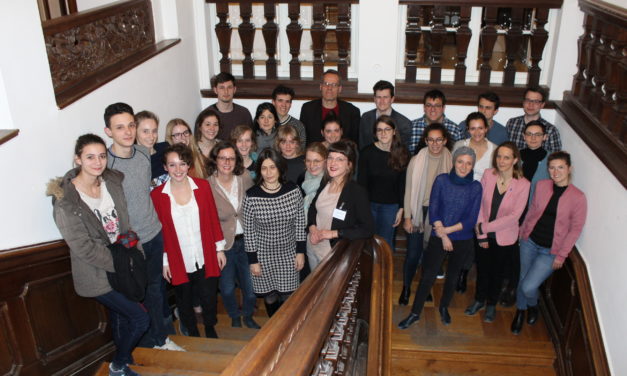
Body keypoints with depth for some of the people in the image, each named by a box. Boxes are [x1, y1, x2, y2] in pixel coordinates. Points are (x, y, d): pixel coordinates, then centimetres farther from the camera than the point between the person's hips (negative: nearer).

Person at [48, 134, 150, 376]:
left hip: (122, 267, 6)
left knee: (120, 316, 21)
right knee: (140, 318, -4)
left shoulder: (113, 181, -3)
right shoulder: (65, 199, -21)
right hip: (97, 275, -6)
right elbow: (83, 246, -21)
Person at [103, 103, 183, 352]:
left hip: (154, 234, 6)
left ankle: (160, 338, 41)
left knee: (155, 288, 22)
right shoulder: (104, 164, -22)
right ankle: (148, 341, 33)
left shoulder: (144, 153, -2)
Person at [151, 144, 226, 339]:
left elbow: (213, 219, 2)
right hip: (179, 262, 0)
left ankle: (210, 328, 38)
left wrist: (220, 248, 3)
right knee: (185, 301, 16)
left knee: (209, 298, 9)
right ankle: (192, 331, 42)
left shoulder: (202, 186, -4)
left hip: (206, 258, 1)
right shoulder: (157, 195, -8)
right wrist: (164, 261, 0)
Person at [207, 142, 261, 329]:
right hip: (223, 244, -2)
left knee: (250, 285, 10)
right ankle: (235, 317, 42)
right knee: (227, 288, 12)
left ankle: (248, 316, 39)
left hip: (245, 241, 2)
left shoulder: (245, 178, -6)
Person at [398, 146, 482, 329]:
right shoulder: (442, 180, -10)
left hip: (463, 240, 2)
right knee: (428, 276, 2)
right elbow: (433, 211, -9)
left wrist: (447, 230, -17)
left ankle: (444, 307, 42)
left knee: (453, 276, 20)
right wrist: (443, 236, -13)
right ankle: (415, 313, 17)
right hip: (438, 238, -1)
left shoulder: (475, 187, -8)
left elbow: (471, 219, -9)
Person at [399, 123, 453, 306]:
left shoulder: (450, 162, -6)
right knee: (413, 253, 1)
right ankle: (406, 288, 23)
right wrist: (407, 217, -5)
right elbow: (409, 190, -4)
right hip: (418, 211, -1)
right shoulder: (416, 161, -9)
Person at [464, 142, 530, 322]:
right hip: (484, 234, 2)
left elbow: (514, 216, -18)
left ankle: (491, 304, 42)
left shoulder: (523, 184, -18)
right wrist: (481, 234, -10)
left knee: (497, 271, 18)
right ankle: (479, 300, 44)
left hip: (505, 238, -2)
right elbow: (479, 205, -9)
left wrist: (485, 227, -18)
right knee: (482, 268, 18)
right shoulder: (488, 174, -12)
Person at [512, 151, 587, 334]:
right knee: (523, 279, 14)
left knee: (528, 287, -8)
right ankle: (520, 311, 41)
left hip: (551, 251, -3)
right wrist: (523, 231, 11)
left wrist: (561, 255, -8)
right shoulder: (541, 185, -4)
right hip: (530, 242, 3)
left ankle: (533, 306, 28)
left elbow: (576, 228, -9)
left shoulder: (578, 197, -14)